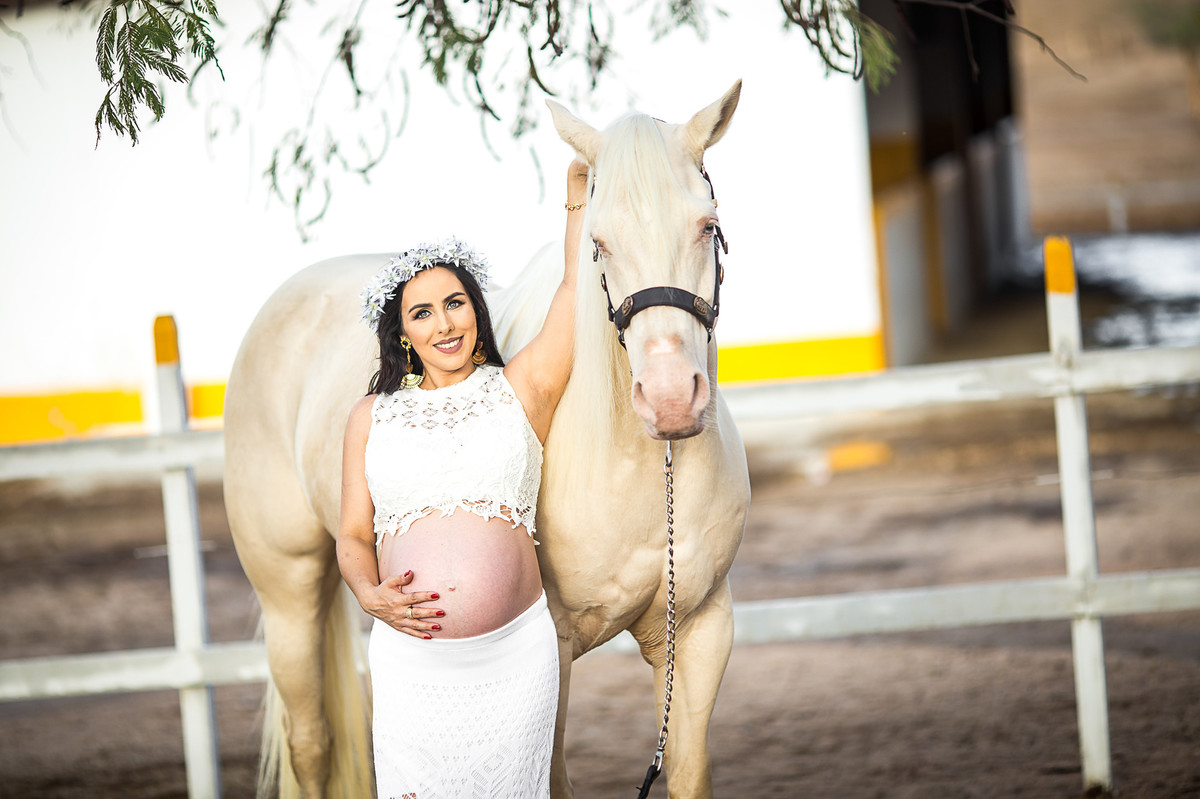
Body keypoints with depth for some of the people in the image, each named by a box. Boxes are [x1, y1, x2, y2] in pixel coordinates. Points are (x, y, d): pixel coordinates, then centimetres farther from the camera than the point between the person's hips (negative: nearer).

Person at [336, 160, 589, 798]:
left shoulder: (520, 390, 7)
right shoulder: (371, 416, 11)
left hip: (516, 656, -1)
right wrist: (370, 595, -9)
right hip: (410, 657, 1)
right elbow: (353, 535, 10)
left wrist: (579, 188, 1)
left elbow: (579, 284, 1)